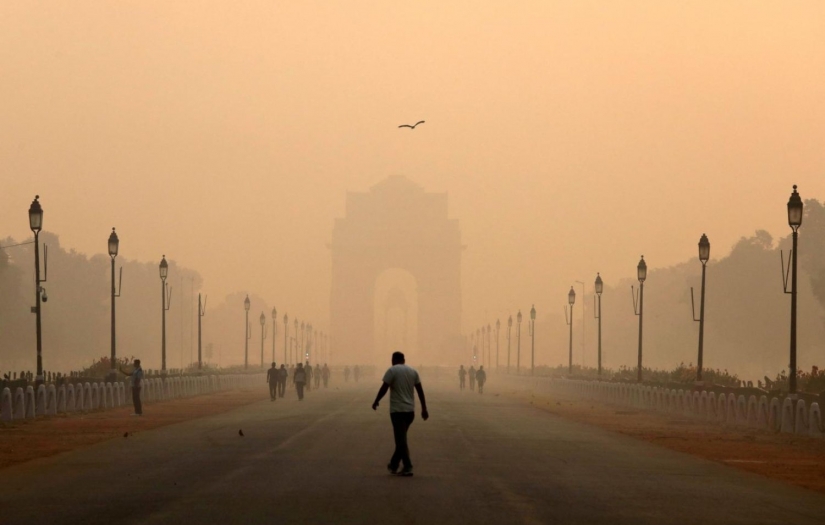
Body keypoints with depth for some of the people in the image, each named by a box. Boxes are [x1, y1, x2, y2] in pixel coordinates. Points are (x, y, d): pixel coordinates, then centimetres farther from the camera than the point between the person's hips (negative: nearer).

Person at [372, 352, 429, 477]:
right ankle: (394, 464, 24)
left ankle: (408, 467, -11)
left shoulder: (392, 370, -7)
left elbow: (384, 388, -11)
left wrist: (376, 402, 3)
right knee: (401, 438, 18)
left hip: (397, 410, -6)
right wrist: (424, 409, 12)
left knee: (401, 439, -5)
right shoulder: (413, 371, 10)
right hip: (410, 410, 6)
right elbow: (420, 390, 9)